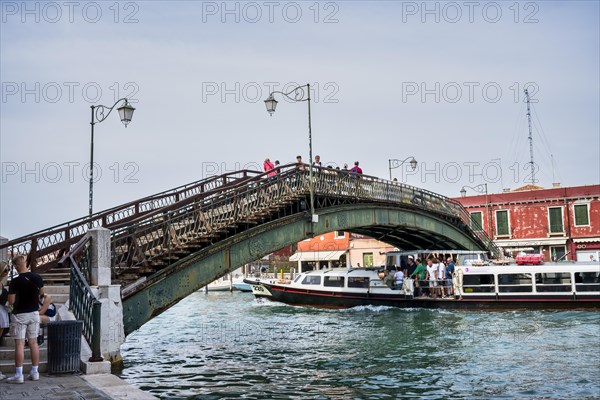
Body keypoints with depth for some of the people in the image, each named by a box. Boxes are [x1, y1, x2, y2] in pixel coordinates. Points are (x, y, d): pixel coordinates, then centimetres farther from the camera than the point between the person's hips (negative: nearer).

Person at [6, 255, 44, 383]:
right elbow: (41, 292, 14)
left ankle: (18, 375, 0)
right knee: (33, 343, 10)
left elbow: (11, 301, -13)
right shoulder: (37, 278, -3)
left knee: (19, 344, -1)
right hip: (34, 313, 5)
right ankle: (34, 373, 15)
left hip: (20, 315, -5)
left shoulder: (15, 282, -17)